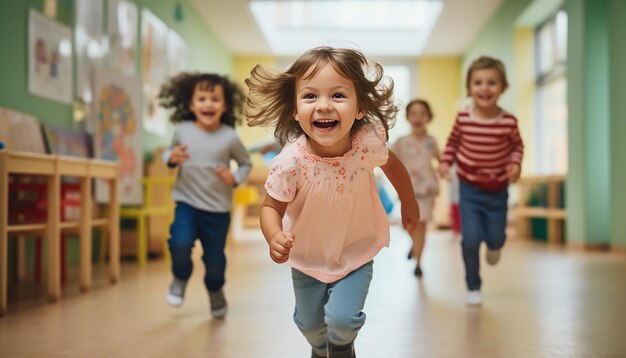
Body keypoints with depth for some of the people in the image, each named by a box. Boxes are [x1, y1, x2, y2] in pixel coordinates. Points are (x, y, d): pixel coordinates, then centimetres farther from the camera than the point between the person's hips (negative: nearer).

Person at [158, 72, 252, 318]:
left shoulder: (229, 137, -10)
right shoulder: (182, 130, -6)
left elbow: (246, 163, 2)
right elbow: (168, 152, 10)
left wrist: (235, 178, -17)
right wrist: (172, 157, -13)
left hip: (218, 209, 0)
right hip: (187, 203, 0)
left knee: (215, 260, 8)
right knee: (180, 245, -23)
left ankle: (216, 293, 42)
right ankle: (180, 280, 12)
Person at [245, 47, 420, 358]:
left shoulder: (369, 141, -27)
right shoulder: (290, 163, -33)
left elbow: (392, 165, -3)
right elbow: (272, 206, -17)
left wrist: (408, 203, 13)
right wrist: (275, 237, -38)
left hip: (357, 252, 0)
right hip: (308, 258, 0)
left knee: (342, 317, -11)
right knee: (309, 323, 19)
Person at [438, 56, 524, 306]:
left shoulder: (508, 121, -15)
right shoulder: (463, 118, -14)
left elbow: (517, 145, 3)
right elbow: (453, 141, 4)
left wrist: (515, 164, -14)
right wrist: (445, 162, -9)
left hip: (498, 190, 1)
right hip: (469, 188, -1)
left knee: (496, 238, 9)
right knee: (471, 239, -9)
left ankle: (493, 245, 49)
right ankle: (473, 287, 11)